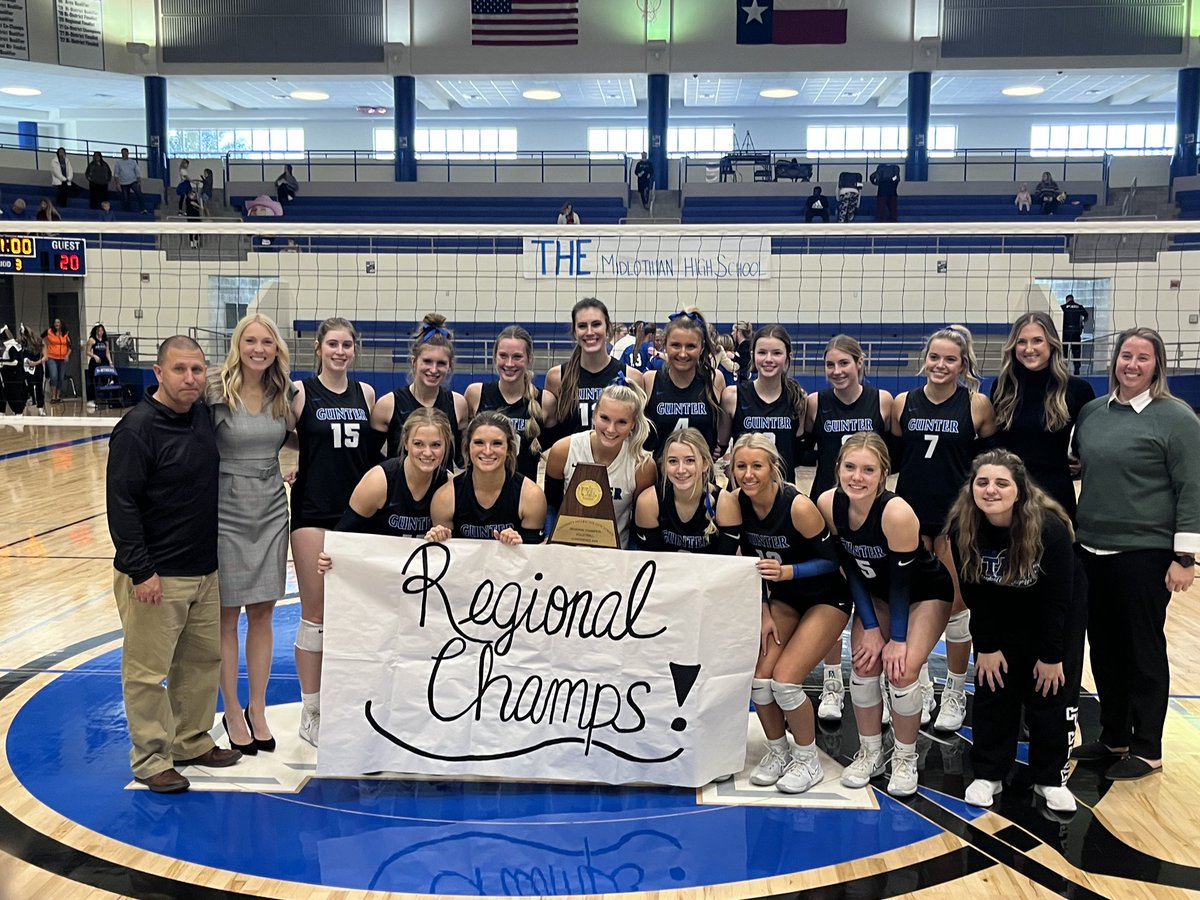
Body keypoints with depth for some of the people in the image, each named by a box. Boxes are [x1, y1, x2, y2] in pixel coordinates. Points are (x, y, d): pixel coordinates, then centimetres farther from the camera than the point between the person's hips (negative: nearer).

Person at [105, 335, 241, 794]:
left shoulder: (204, 415, 5)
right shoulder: (137, 428, -16)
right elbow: (121, 503, -18)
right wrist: (140, 571, -19)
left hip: (205, 570, 8)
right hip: (156, 576, -8)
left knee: (203, 659, 16)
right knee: (148, 671, 3)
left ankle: (192, 742, 32)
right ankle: (151, 759, 16)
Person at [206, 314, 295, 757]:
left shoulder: (283, 393, 3)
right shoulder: (215, 392, -12)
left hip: (271, 511, 4)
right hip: (227, 512, -4)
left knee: (262, 613, 11)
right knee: (227, 616, 7)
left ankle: (257, 709, 24)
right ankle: (232, 712, 21)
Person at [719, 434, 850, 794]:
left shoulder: (798, 506, -28)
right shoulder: (734, 503, -14)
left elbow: (831, 560, -19)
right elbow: (748, 563, -4)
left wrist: (787, 571, -33)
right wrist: (764, 614, -7)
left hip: (826, 598, -5)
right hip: (782, 598, 5)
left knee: (784, 680, -17)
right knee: (757, 677, -10)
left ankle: (808, 760, 6)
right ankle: (777, 751, 16)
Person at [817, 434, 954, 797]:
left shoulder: (896, 512, -36)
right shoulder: (829, 503, -21)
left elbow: (902, 580, -26)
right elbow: (850, 568, -10)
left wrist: (898, 638, -17)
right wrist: (870, 627, -10)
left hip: (925, 592, -4)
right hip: (876, 592, 5)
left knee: (901, 670, -16)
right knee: (864, 665, -7)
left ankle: (905, 759, 7)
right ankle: (870, 753, 15)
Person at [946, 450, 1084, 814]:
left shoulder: (1049, 527, -33)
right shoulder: (962, 527, -25)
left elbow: (1058, 599, -23)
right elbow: (973, 593, -13)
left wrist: (1051, 655, -17)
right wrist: (986, 646, -10)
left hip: (1055, 618, -2)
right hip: (998, 619, 3)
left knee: (1050, 693, 1)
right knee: (992, 688, 3)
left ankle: (1050, 779, 16)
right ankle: (988, 774, 15)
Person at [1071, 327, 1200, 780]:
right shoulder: (1092, 412, 8)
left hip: (1145, 555, -5)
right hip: (1094, 551, 5)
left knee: (1143, 651, 4)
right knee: (1104, 649, 13)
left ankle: (1147, 750, 16)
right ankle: (1113, 737, 28)